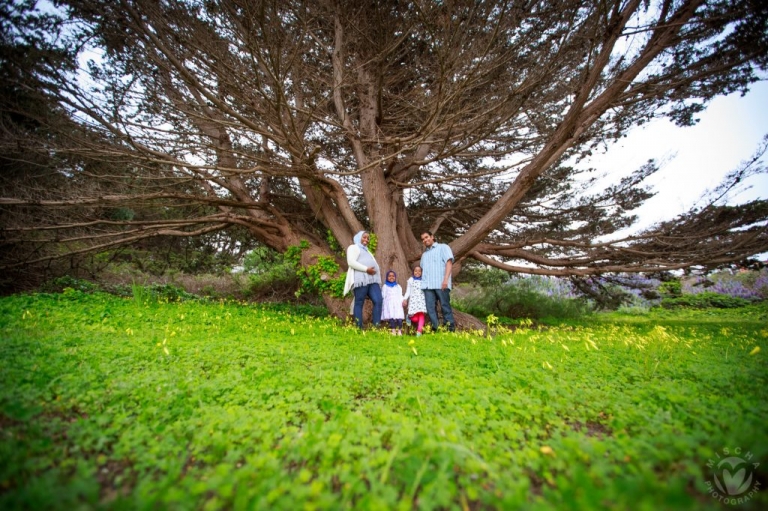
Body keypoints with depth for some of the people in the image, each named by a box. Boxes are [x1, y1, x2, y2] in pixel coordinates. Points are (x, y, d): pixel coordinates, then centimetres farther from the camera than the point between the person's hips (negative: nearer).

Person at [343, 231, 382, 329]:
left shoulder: (366, 251, 35)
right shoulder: (353, 247, 9)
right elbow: (351, 262, -9)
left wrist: (378, 273, 12)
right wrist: (366, 269, -15)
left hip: (372, 279, 8)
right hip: (361, 279, -7)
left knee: (378, 301, -9)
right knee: (359, 303, -8)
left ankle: (376, 326, -10)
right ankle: (359, 327, -7)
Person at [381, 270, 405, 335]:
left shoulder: (398, 286, 20)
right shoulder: (385, 286, 14)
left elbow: (400, 295, 16)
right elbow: (383, 296, 9)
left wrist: (402, 302, 0)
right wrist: (383, 304, -1)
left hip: (397, 304, 2)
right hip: (389, 304, -2)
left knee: (399, 317, -11)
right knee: (391, 317, -15)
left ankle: (399, 331, -7)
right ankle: (393, 330, -13)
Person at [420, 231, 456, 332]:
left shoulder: (443, 247, 9)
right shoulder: (424, 254, 26)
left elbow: (449, 262, -3)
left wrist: (446, 279, -15)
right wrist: (422, 282, 11)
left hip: (441, 284, -5)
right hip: (427, 285, 5)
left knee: (445, 307, -4)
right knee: (430, 308, 0)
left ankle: (451, 329, 0)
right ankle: (434, 330, 3)